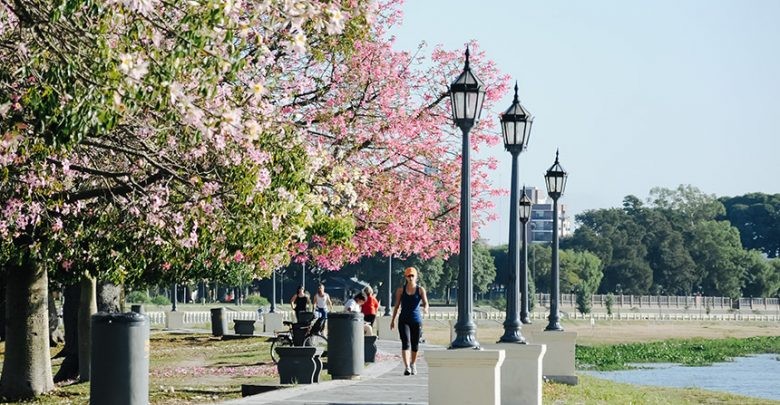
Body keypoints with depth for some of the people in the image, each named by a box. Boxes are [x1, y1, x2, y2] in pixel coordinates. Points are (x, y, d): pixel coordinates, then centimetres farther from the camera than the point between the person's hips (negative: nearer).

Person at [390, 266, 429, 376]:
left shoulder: (420, 290, 2)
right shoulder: (401, 290, 3)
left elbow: (425, 302, -7)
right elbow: (396, 306, 9)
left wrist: (425, 308, -30)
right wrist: (393, 320, 9)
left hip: (416, 319, 1)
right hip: (404, 320, -1)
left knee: (415, 344, 11)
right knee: (405, 343, -15)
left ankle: (413, 364, 33)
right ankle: (407, 367, -23)